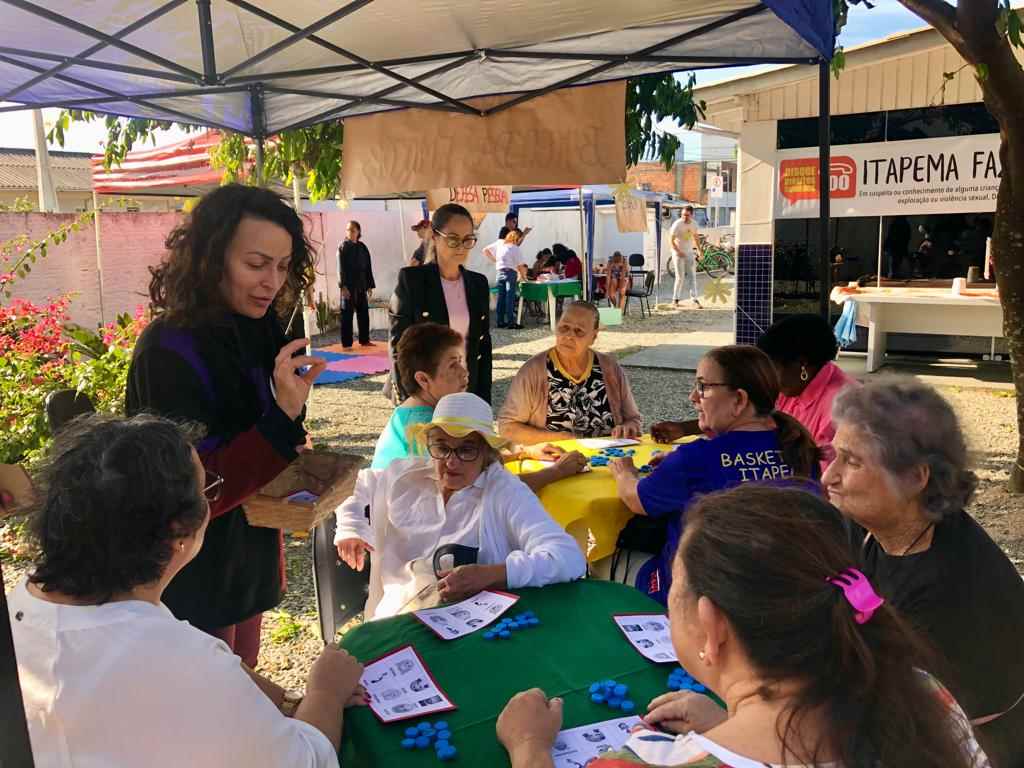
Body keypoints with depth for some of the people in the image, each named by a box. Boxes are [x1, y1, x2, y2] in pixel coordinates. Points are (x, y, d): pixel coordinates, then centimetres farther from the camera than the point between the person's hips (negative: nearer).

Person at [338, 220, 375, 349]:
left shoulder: (363, 247, 10)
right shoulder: (343, 247, -2)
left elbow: (368, 267, 11)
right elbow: (341, 268, -9)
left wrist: (370, 285, 6)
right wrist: (343, 286, -19)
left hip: (361, 285, 5)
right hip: (348, 285, -5)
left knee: (363, 312, 8)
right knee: (347, 314, -3)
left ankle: (364, 340, 18)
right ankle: (346, 343, -1)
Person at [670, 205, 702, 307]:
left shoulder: (694, 223, 1)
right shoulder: (677, 224, -16)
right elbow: (671, 240, -14)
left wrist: (699, 250, 11)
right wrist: (678, 251, -20)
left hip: (690, 252, 5)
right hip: (678, 253, -5)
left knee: (693, 276, 3)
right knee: (680, 277, -3)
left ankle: (694, 299, 7)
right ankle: (675, 299, 12)